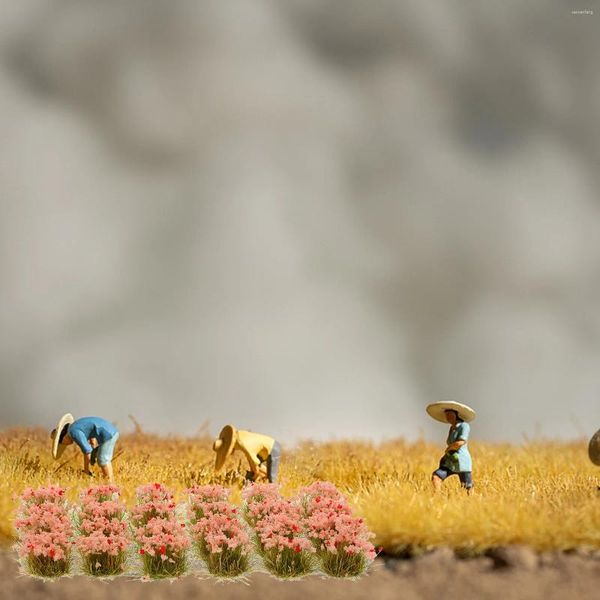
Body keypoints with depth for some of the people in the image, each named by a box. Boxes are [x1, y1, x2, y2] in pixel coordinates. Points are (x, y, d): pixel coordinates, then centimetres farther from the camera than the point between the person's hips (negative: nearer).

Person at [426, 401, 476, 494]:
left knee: (468, 490, -2)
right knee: (435, 477, -16)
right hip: (450, 463, 7)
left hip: (462, 463, -7)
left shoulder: (464, 426, -8)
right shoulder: (452, 428, 16)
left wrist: (448, 448, -3)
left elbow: (460, 443, -19)